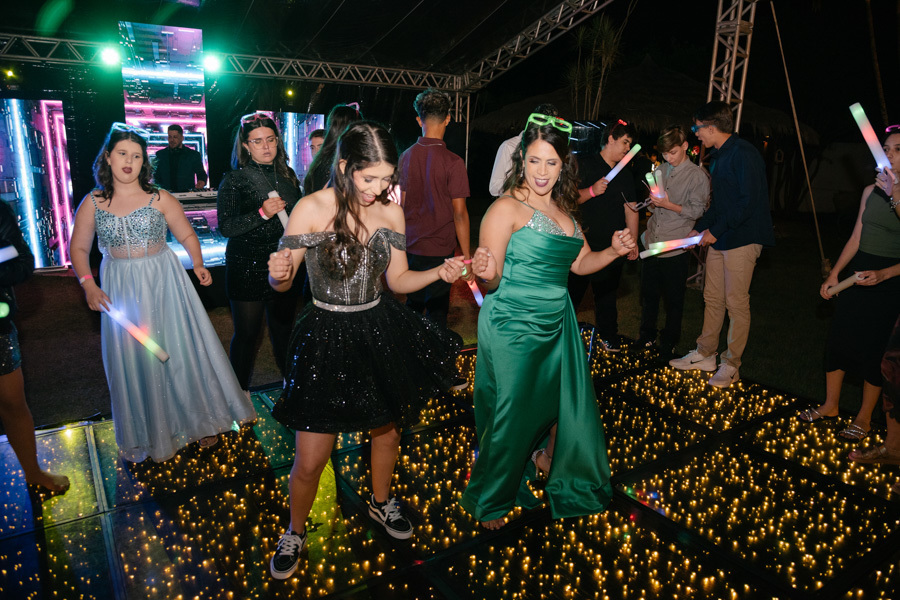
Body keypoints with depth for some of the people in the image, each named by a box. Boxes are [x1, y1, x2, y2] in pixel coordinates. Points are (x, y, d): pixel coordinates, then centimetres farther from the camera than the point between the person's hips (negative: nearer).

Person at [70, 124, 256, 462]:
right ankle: (148, 434, 28)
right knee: (134, 360, 9)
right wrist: (88, 285, -7)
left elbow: (187, 235, 3)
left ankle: (199, 420, 23)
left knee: (181, 350, 3)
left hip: (164, 283, -1)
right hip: (120, 290, 1)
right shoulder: (92, 203, 0)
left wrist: (198, 264, -14)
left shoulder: (160, 199, -3)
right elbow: (79, 248, 7)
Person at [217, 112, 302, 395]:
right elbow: (225, 227, -13)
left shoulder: (287, 175, 9)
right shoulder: (234, 180, -6)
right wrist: (262, 214, -23)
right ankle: (241, 392, 20)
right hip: (248, 268, -4)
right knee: (247, 332, 3)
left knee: (284, 326, 13)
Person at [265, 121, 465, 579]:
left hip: (380, 332, 4)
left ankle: (381, 503, 51)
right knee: (310, 460, 2)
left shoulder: (391, 213, -1)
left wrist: (438, 272, -12)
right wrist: (277, 273, -32)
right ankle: (295, 532, 34)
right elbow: (281, 281, -9)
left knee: (387, 430, 21)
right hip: (327, 336, -4)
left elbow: (397, 279, 5)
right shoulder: (312, 208, -13)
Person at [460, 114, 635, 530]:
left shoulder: (563, 207, 10)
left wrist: (614, 252, -2)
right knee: (512, 412, 4)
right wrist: (485, 272, -38)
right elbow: (492, 281, -16)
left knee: (557, 400, 18)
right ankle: (487, 500, 28)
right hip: (513, 325, -7)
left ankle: (534, 452, 51)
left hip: (556, 322, 7)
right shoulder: (507, 207, -13)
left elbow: (580, 263, 15)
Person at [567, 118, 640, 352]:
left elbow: (631, 208, 16)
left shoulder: (625, 174, 14)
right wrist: (591, 191, -25)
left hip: (613, 245, 5)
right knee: (573, 290, 0)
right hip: (584, 242, -4)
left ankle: (607, 335, 24)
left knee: (607, 292, 12)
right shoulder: (585, 164, -1)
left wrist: (633, 241, 12)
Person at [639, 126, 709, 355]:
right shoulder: (660, 170, 11)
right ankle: (647, 336, 30)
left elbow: (698, 211, -8)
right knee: (648, 293, 14)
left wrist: (670, 205, -18)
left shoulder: (697, 175, -5)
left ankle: (669, 341, 23)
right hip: (651, 242, 5)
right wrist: (653, 202, -3)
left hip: (676, 248, -5)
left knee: (673, 299, 7)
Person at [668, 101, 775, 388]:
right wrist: (699, 229, 17)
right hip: (718, 238, 9)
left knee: (736, 303, -2)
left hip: (742, 238, -9)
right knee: (712, 298, 12)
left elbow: (749, 201, -21)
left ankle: (731, 365, 9)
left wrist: (716, 230, -17)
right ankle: (705, 355, 23)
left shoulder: (743, 154, -14)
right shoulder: (718, 156, 16)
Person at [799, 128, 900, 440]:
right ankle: (830, 406, 28)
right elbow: (856, 239, 10)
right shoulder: (871, 190, 6)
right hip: (856, 273, 5)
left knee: (874, 349, 4)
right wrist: (834, 274, 7)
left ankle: (864, 418, 22)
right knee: (839, 337, 10)